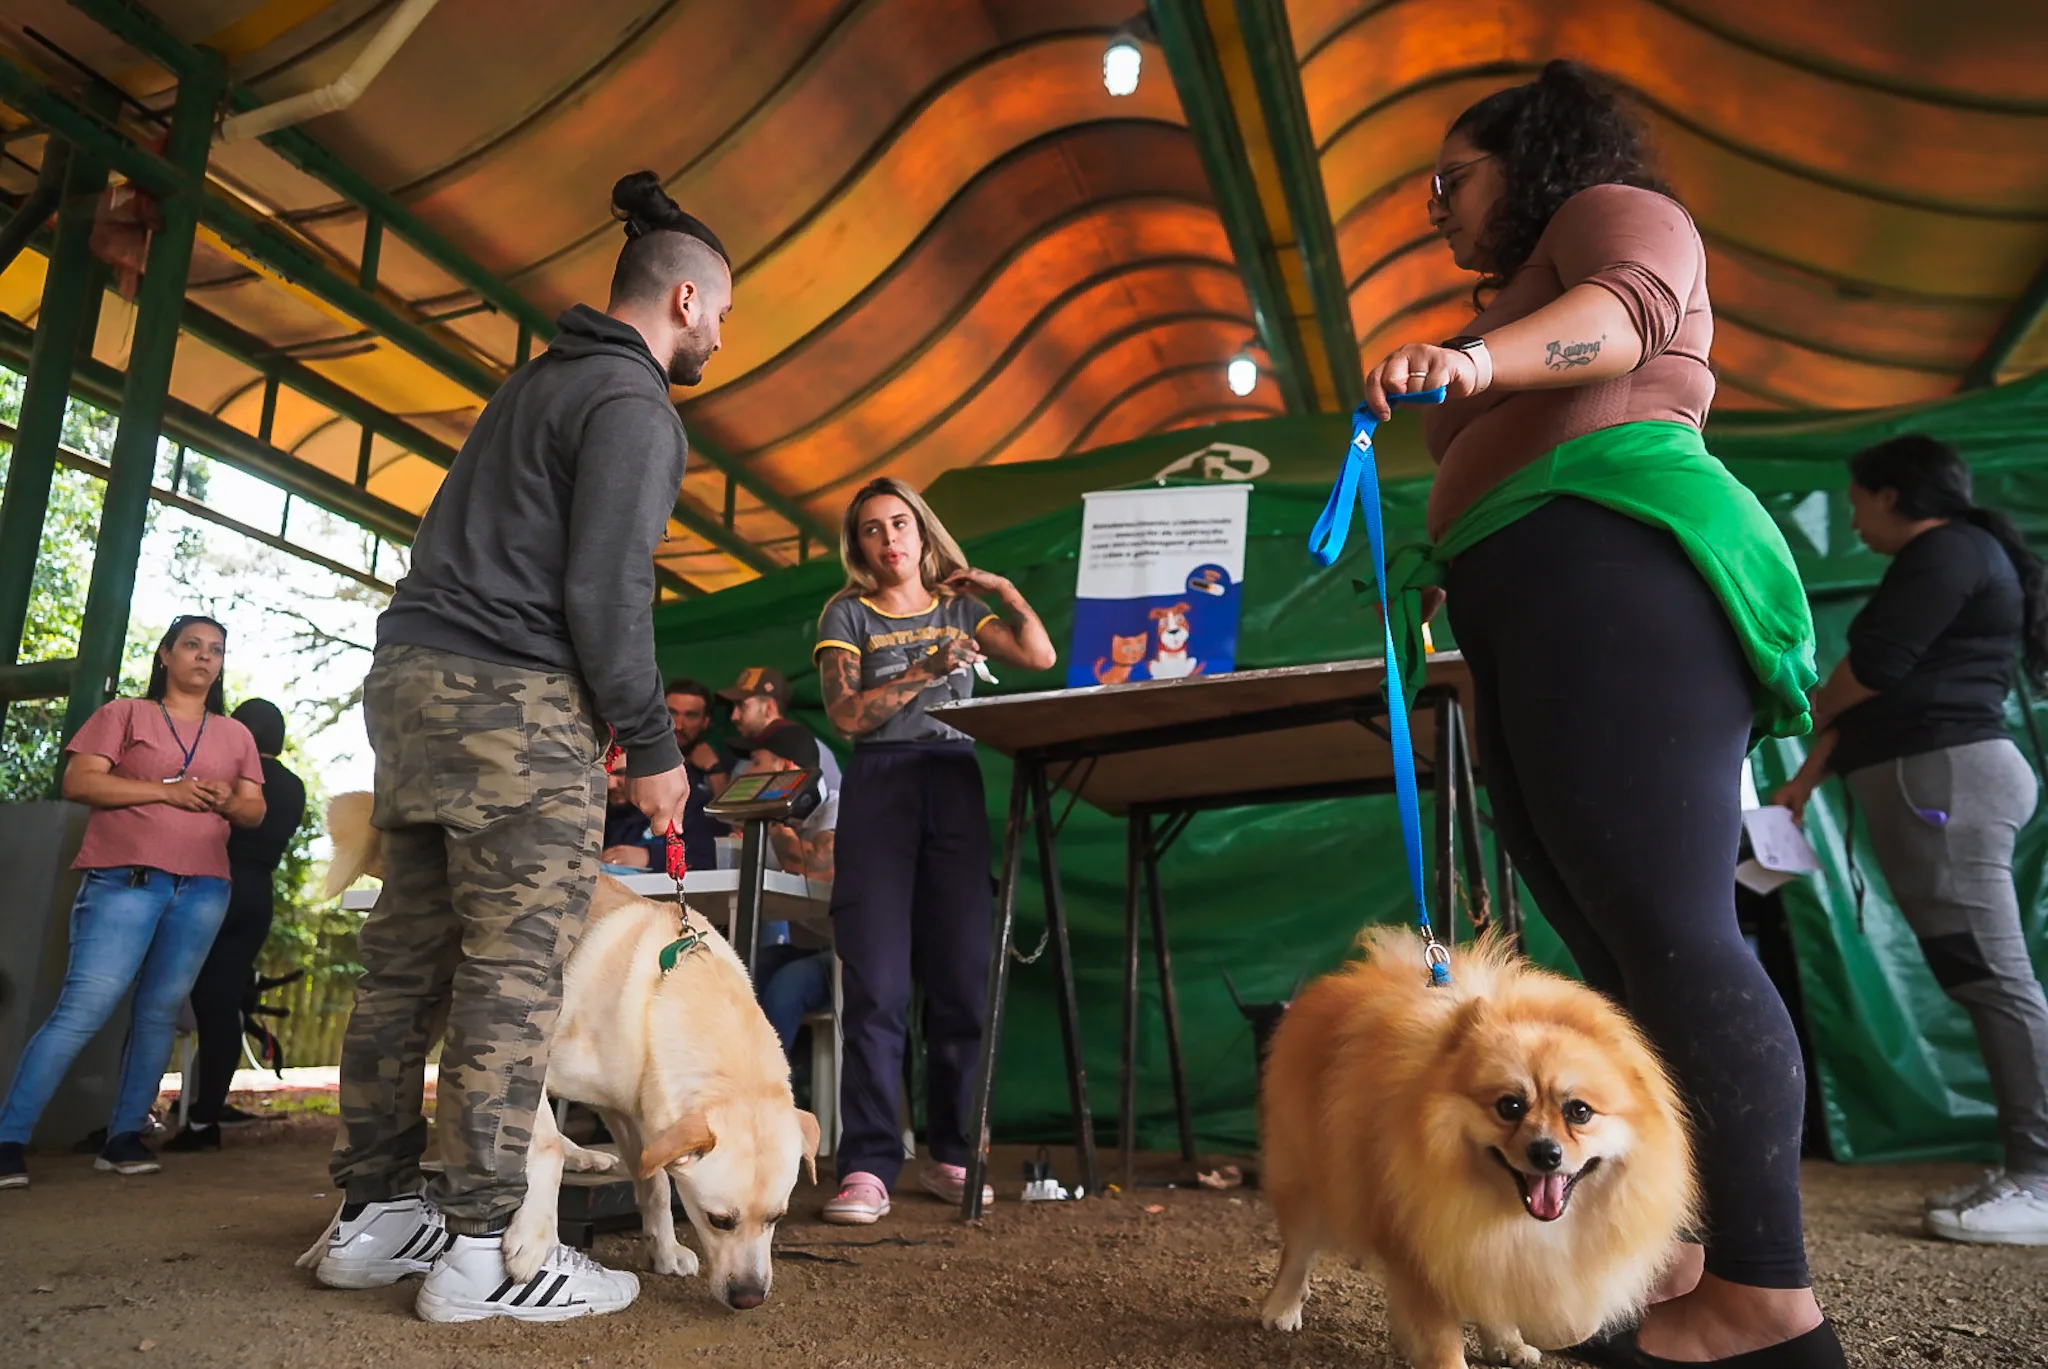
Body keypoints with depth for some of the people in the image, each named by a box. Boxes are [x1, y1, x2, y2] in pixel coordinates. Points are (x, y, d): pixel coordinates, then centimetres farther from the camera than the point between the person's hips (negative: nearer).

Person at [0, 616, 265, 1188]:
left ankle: (124, 1137, 10)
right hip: (125, 880, -3)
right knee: (82, 1009, -11)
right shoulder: (124, 714, 9)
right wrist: (166, 790, -13)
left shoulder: (236, 735, 19)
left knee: (160, 1013, 3)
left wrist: (228, 802, -7)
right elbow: (78, 782, -3)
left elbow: (255, 810, 16)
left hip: (203, 889, 4)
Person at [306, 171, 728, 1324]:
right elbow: (605, 592, -16)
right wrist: (653, 747, -9)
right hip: (513, 703, -10)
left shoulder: (543, 382, 23)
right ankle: (482, 1250, -1)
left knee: (409, 961, 10)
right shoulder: (633, 404, -7)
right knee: (515, 971, -6)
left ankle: (373, 1214, 19)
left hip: (414, 681, 10)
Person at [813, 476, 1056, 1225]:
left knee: (961, 977, 0)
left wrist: (1006, 591, 9)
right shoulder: (847, 615, 10)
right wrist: (926, 670, -10)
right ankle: (868, 1168, -5)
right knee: (877, 982, -8)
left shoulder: (959, 608, 18)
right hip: (880, 783, -2)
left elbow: (1040, 657, 9)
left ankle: (951, 1156, 12)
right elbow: (846, 714, -3)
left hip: (955, 783, 3)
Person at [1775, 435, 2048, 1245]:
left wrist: (1809, 711, 7)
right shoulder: (1944, 559, 26)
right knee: (1981, 978, 7)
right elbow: (1881, 687, 24)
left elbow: (1871, 668, -14)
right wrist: (1807, 778, 20)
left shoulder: (1946, 551, -6)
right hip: (1935, 778, 10)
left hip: (1945, 775, -10)